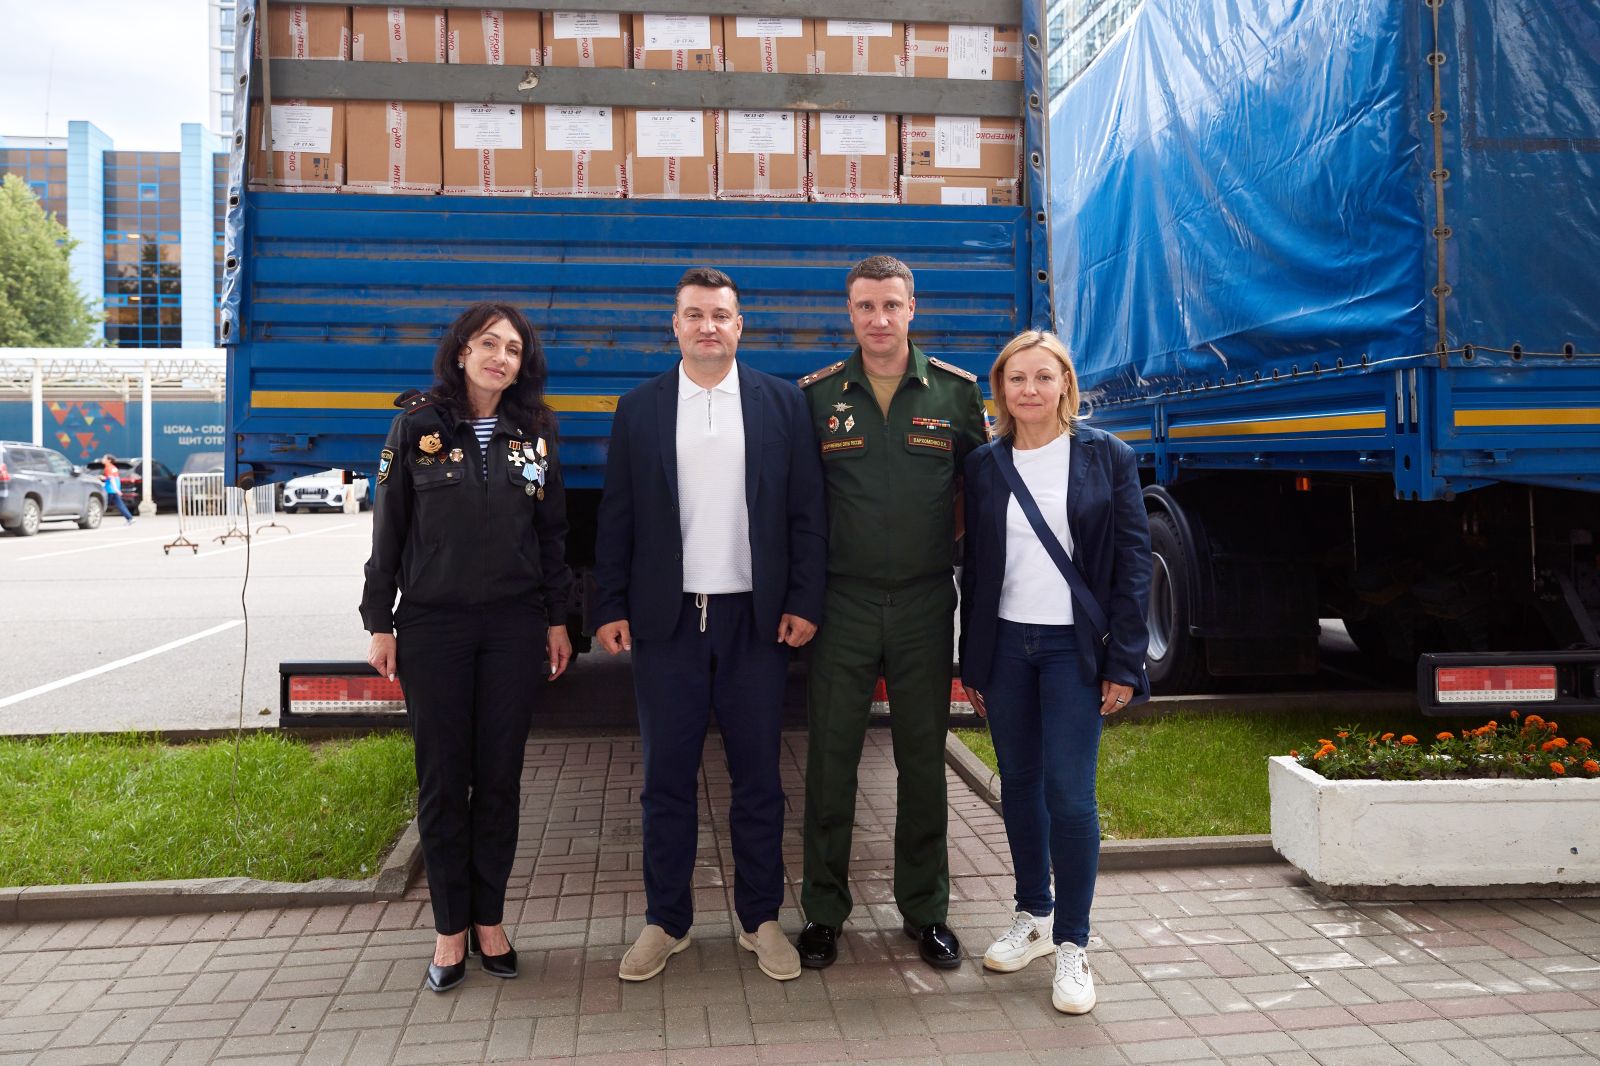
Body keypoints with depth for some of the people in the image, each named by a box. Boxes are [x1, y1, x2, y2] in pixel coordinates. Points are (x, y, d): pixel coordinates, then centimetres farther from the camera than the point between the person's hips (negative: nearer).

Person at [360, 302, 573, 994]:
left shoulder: (535, 430, 6)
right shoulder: (417, 424, 0)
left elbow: (552, 531, 10)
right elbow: (387, 528, 1)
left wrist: (557, 619, 7)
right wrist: (379, 622, -1)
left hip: (513, 624, 2)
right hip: (432, 624, -1)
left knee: (500, 775, 7)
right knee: (442, 779, 5)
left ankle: (489, 920, 21)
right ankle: (450, 929, 18)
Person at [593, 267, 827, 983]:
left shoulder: (782, 404, 4)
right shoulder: (638, 409, 6)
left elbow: (806, 513, 2)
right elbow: (617, 518, 5)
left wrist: (804, 602, -4)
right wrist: (610, 608, 0)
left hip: (757, 620, 0)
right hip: (666, 621, 1)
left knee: (758, 778, 8)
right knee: (667, 779, 8)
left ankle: (760, 919, 23)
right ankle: (666, 922, 23)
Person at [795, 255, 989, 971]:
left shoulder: (956, 392, 3)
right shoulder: (816, 395, 2)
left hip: (924, 605, 1)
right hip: (841, 606, 0)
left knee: (923, 762, 10)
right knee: (831, 760, 6)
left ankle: (925, 910, 26)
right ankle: (824, 911, 21)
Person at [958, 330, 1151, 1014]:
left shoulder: (1106, 457, 0)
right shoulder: (983, 466, 6)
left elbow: (1132, 561, -2)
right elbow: (974, 567, 9)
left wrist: (1123, 663, -8)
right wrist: (972, 664, 8)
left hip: (1074, 648, -3)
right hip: (1005, 647, 3)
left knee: (1069, 793, -7)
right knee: (1020, 785, 11)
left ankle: (1071, 944, 8)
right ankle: (1033, 916, 29)